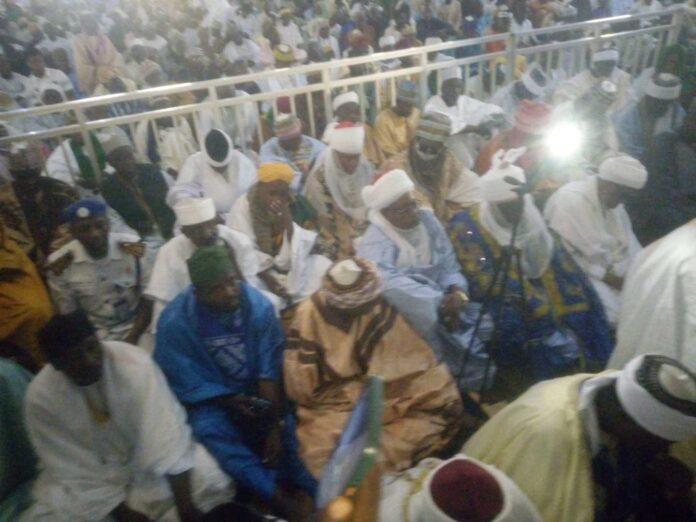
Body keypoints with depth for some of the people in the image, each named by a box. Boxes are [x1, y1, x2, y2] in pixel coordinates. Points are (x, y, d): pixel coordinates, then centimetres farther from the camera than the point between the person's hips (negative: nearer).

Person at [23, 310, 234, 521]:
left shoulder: (134, 363, -28)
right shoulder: (41, 398, -21)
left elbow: (167, 437, -28)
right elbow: (77, 474, -15)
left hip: (146, 452, -1)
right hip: (90, 470, 2)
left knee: (209, 480, -21)